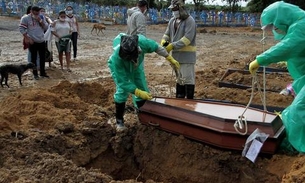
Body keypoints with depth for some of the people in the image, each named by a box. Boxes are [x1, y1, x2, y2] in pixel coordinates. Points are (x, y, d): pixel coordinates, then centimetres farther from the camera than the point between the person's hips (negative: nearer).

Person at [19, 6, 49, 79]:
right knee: (34, 58, 2)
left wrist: (40, 21, -10)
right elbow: (21, 29, -10)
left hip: (42, 41, 5)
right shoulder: (25, 18, -8)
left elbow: (46, 28, 5)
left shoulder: (40, 18, 8)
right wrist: (27, 38, -15)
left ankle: (42, 72, 24)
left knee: (42, 57, 11)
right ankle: (35, 73, 12)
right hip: (33, 42, -5)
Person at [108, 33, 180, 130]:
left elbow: (156, 47, -16)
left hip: (136, 66, 4)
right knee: (122, 91, -18)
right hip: (119, 67, -4)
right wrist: (138, 92, -45)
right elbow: (122, 82, -37)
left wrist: (170, 59, -7)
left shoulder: (142, 42, -39)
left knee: (143, 89, 0)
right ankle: (119, 120, -1)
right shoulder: (116, 58, -45)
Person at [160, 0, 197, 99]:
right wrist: (164, 41, -9)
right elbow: (167, 34, 15)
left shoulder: (189, 21, -12)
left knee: (187, 79, -5)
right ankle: (179, 99, 26)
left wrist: (173, 45, -24)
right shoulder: (172, 21, 12)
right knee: (179, 78, 16)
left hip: (187, 55, -7)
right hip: (176, 54, 8)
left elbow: (187, 38, -21)